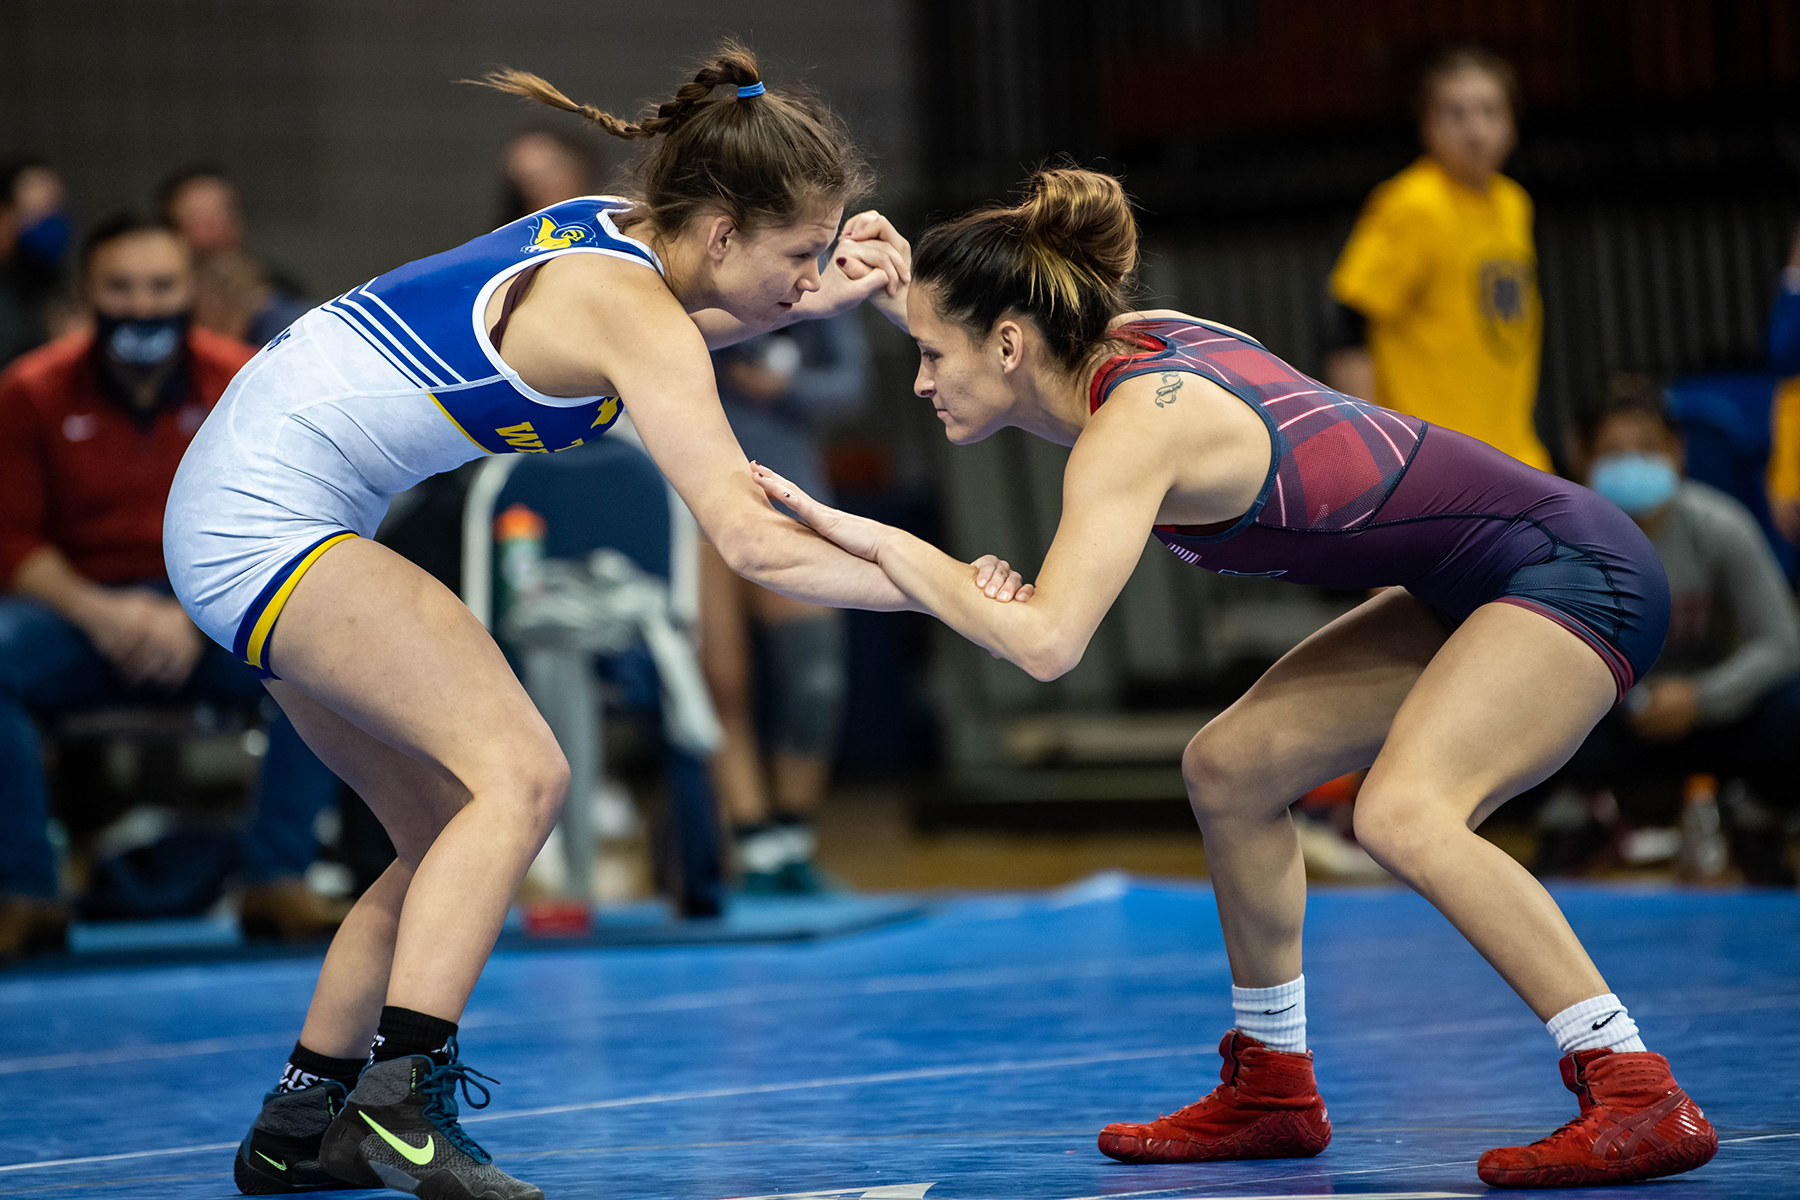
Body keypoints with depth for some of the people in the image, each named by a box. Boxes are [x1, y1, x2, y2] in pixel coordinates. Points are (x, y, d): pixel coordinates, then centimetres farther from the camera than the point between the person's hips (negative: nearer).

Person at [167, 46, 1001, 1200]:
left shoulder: (613, 231, 5)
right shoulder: (632, 309, -20)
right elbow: (749, 539, -28)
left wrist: (818, 297, 15)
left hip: (236, 515, 10)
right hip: (267, 514, -10)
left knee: (453, 831, 12)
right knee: (521, 773, -21)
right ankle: (402, 1099, -29)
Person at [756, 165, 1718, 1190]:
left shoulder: (1135, 428, -23)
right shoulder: (1139, 337, 3)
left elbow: (1047, 644, -34)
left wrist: (884, 543, -24)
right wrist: (917, 289, 17)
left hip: (1580, 571, -10)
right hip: (1481, 588, 10)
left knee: (1404, 814, -30)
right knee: (1231, 765, 10)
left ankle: (1644, 1102, -28)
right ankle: (1274, 1092, 21)